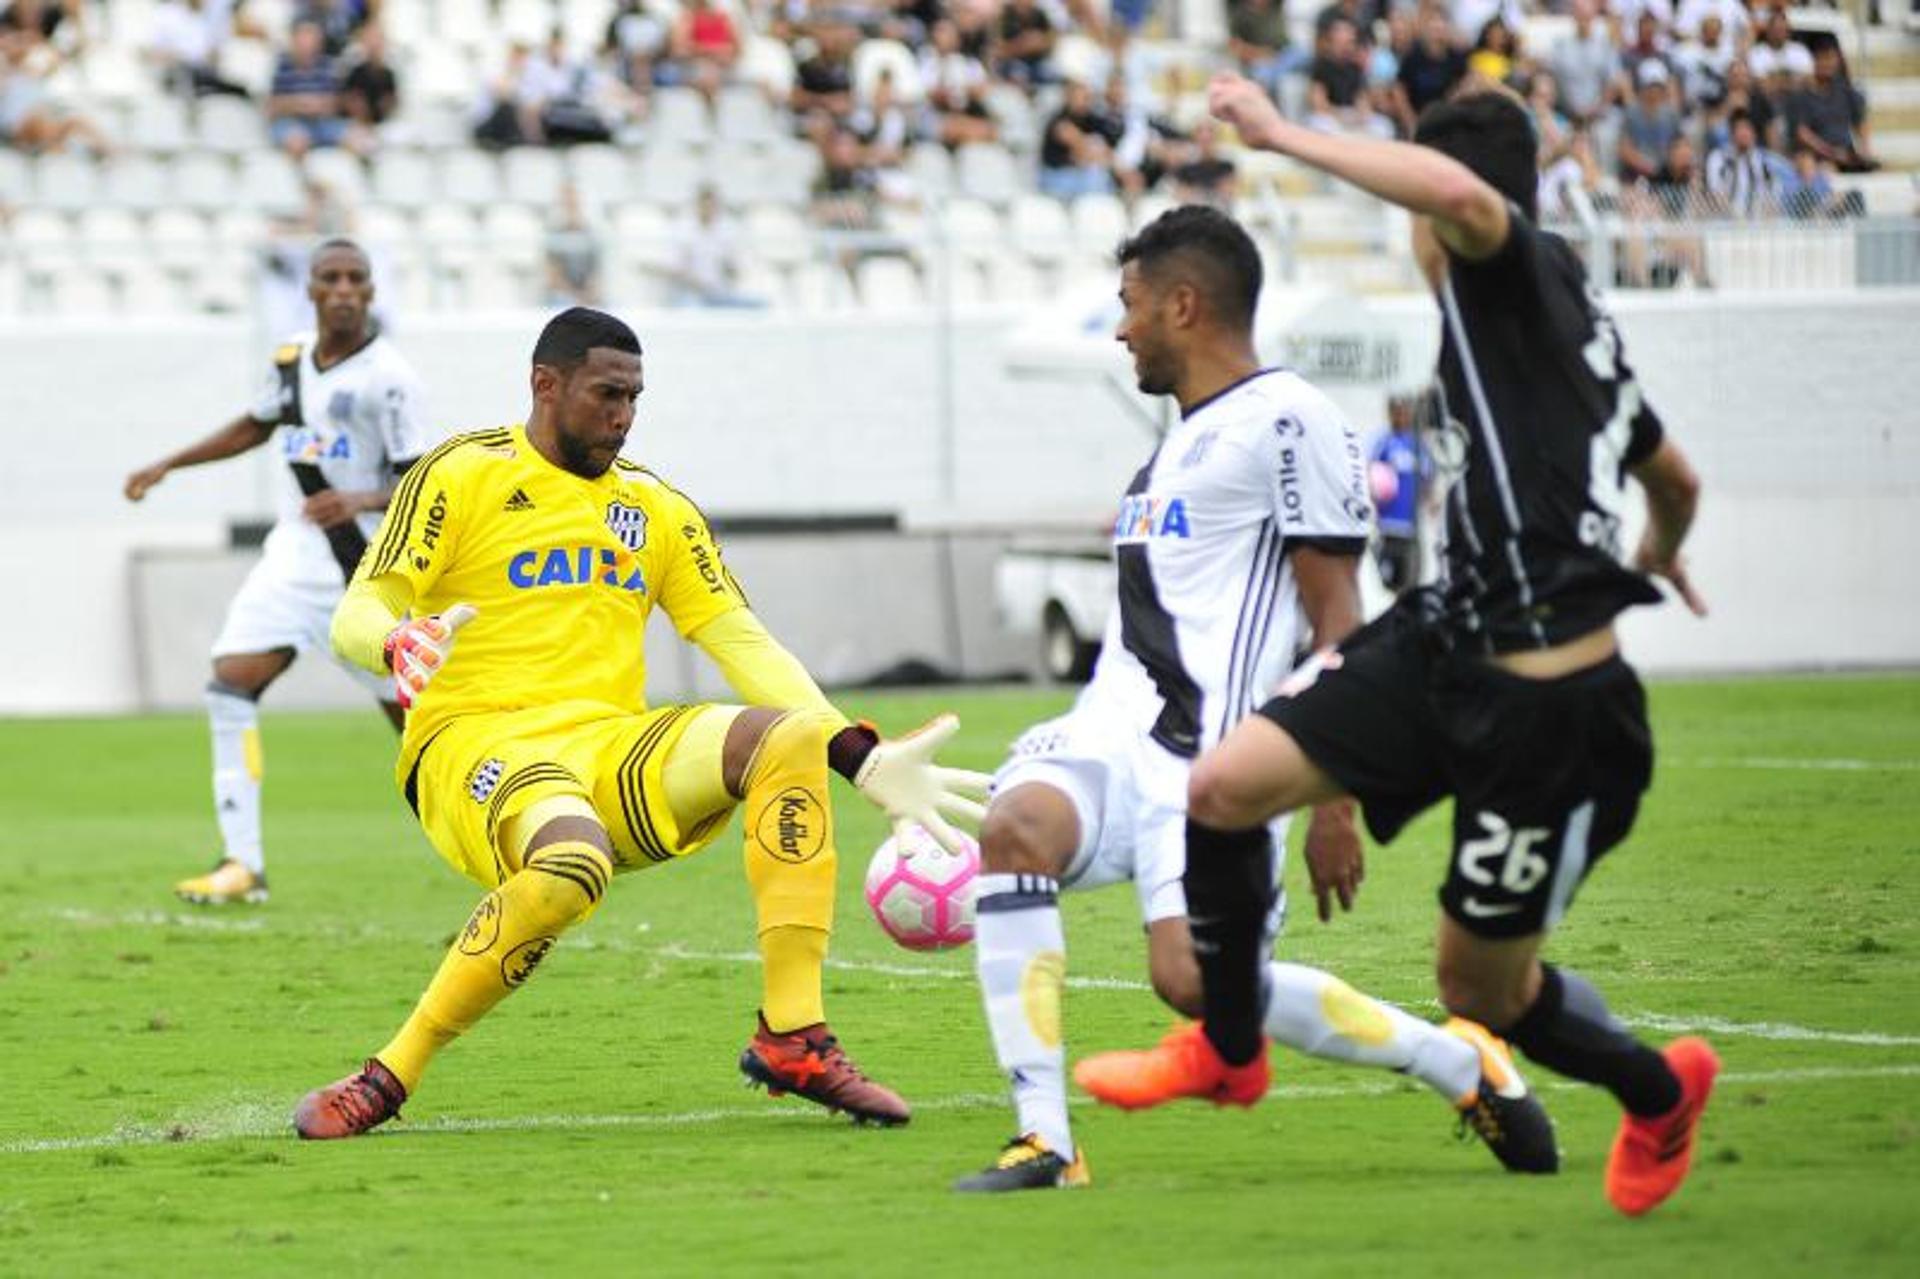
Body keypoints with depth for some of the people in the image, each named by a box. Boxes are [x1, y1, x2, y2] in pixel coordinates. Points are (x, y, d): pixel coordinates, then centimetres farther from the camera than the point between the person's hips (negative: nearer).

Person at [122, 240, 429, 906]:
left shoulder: (387, 377, -12)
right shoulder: (292, 358, 7)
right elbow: (257, 426, 27)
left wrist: (360, 502, -31)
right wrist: (169, 465, 24)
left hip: (366, 563, -5)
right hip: (295, 552, 6)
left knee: (412, 713, 0)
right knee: (230, 683, -13)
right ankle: (242, 864, -11)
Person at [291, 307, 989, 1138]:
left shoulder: (657, 508, 17)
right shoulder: (463, 476, 2)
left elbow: (744, 644, 14)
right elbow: (356, 617, -5)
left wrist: (863, 759, 1)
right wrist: (398, 647, -31)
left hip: (611, 748, 5)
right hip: (474, 743, -5)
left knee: (788, 738, -21)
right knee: (573, 861, -39)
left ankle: (791, 1038, -20)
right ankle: (390, 1077, -25)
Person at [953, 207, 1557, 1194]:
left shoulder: (1285, 419, -5)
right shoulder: (1186, 435, 24)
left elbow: (1337, 621, -8)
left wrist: (1334, 797, -12)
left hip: (1208, 757, -8)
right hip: (1116, 730, 8)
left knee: (1195, 976, -21)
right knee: (1014, 827, -23)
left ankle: (1463, 1066, 3)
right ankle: (1044, 1143, -24)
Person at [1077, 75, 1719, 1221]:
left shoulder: (1519, 270, -10)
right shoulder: (1577, 316, 16)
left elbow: (1459, 192, -36)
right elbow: (1676, 480, 32)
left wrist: (1286, 135, -25)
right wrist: (1659, 556, 56)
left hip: (1551, 706, -9)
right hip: (1447, 643, 9)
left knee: (1480, 984, 8)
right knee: (1222, 788, -5)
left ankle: (1660, 1093, 36)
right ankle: (1229, 1049, 15)